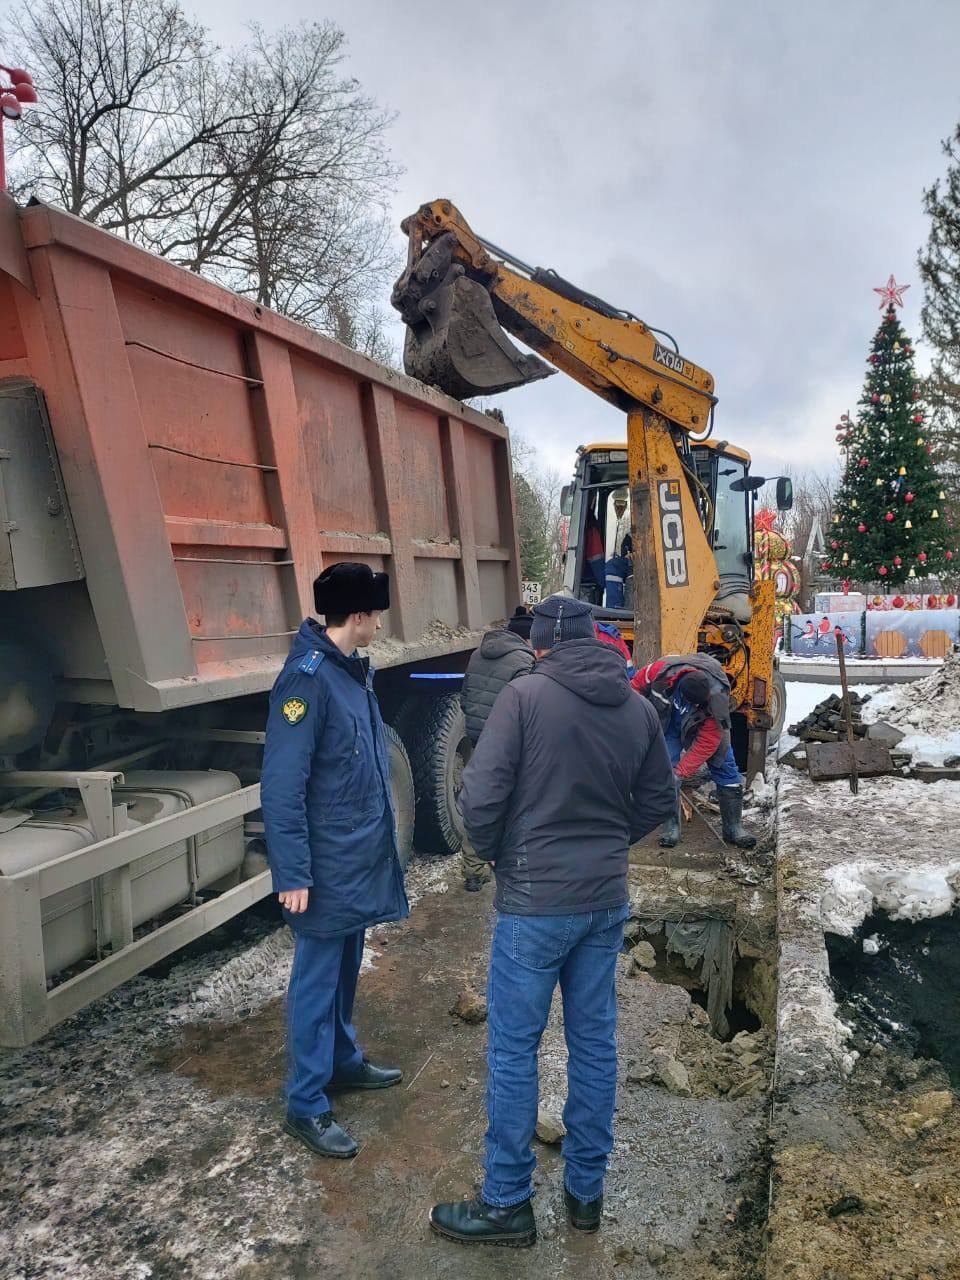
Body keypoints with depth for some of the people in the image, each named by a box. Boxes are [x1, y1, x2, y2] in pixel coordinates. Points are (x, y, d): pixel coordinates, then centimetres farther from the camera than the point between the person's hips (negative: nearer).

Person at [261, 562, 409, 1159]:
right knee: (317, 979, 6)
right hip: (328, 865, -8)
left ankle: (344, 1059, 41)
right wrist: (292, 873, -22)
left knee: (346, 969, 23)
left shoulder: (355, 669, 5)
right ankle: (307, 1105, 21)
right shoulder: (308, 678, -23)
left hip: (362, 857, 9)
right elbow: (282, 786, -23)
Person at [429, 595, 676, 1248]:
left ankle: (506, 1203, 24)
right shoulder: (638, 707, 1)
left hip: (535, 901, -5)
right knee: (595, 1040, 18)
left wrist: (493, 852, 0)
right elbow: (660, 799, 9)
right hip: (607, 900, 6)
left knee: (514, 1047, 9)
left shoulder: (525, 695, -16)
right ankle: (587, 1191, 34)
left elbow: (481, 795, -18)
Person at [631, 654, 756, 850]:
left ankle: (734, 828, 11)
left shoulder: (718, 700, -38)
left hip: (705, 728, 0)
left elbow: (707, 743, -31)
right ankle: (671, 827, 2)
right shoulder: (663, 670, -38)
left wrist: (682, 772, -32)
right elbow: (638, 683, -14)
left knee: (726, 771, -2)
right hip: (670, 722, 0)